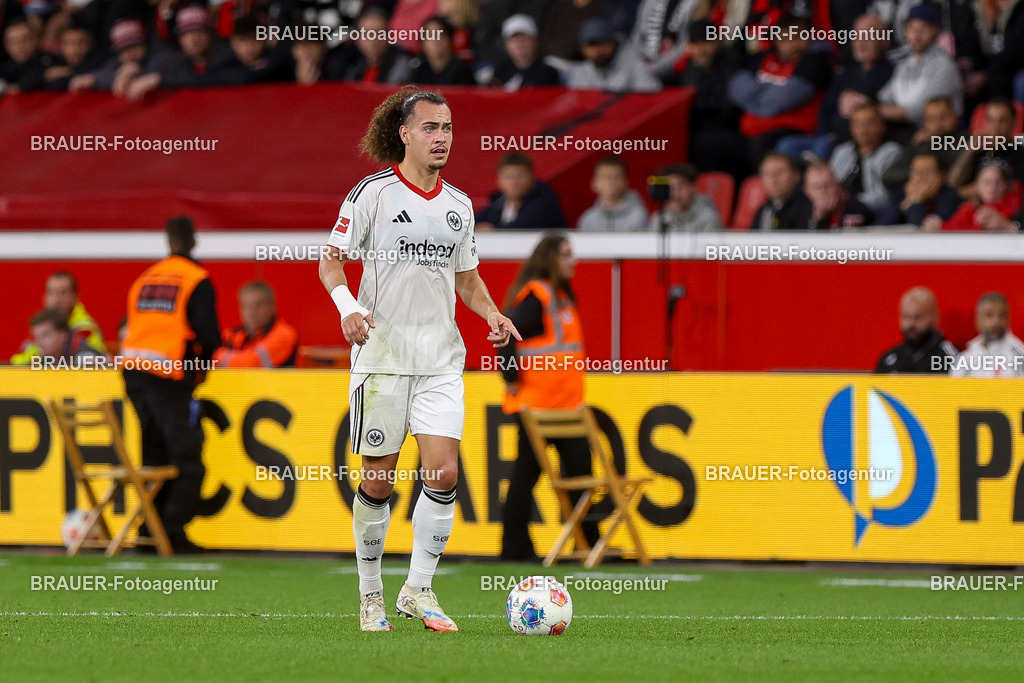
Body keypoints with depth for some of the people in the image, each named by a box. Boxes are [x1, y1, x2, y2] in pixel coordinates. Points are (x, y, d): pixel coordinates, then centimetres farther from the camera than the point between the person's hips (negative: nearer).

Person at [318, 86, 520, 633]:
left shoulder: (459, 204, 12)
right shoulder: (372, 193, -3)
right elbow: (331, 259, -3)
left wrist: (492, 314, 4)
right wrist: (347, 305, -22)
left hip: (441, 359, 4)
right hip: (381, 356, -4)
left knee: (444, 473, -9)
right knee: (378, 480, 0)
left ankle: (419, 589, 3)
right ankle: (370, 595, 14)